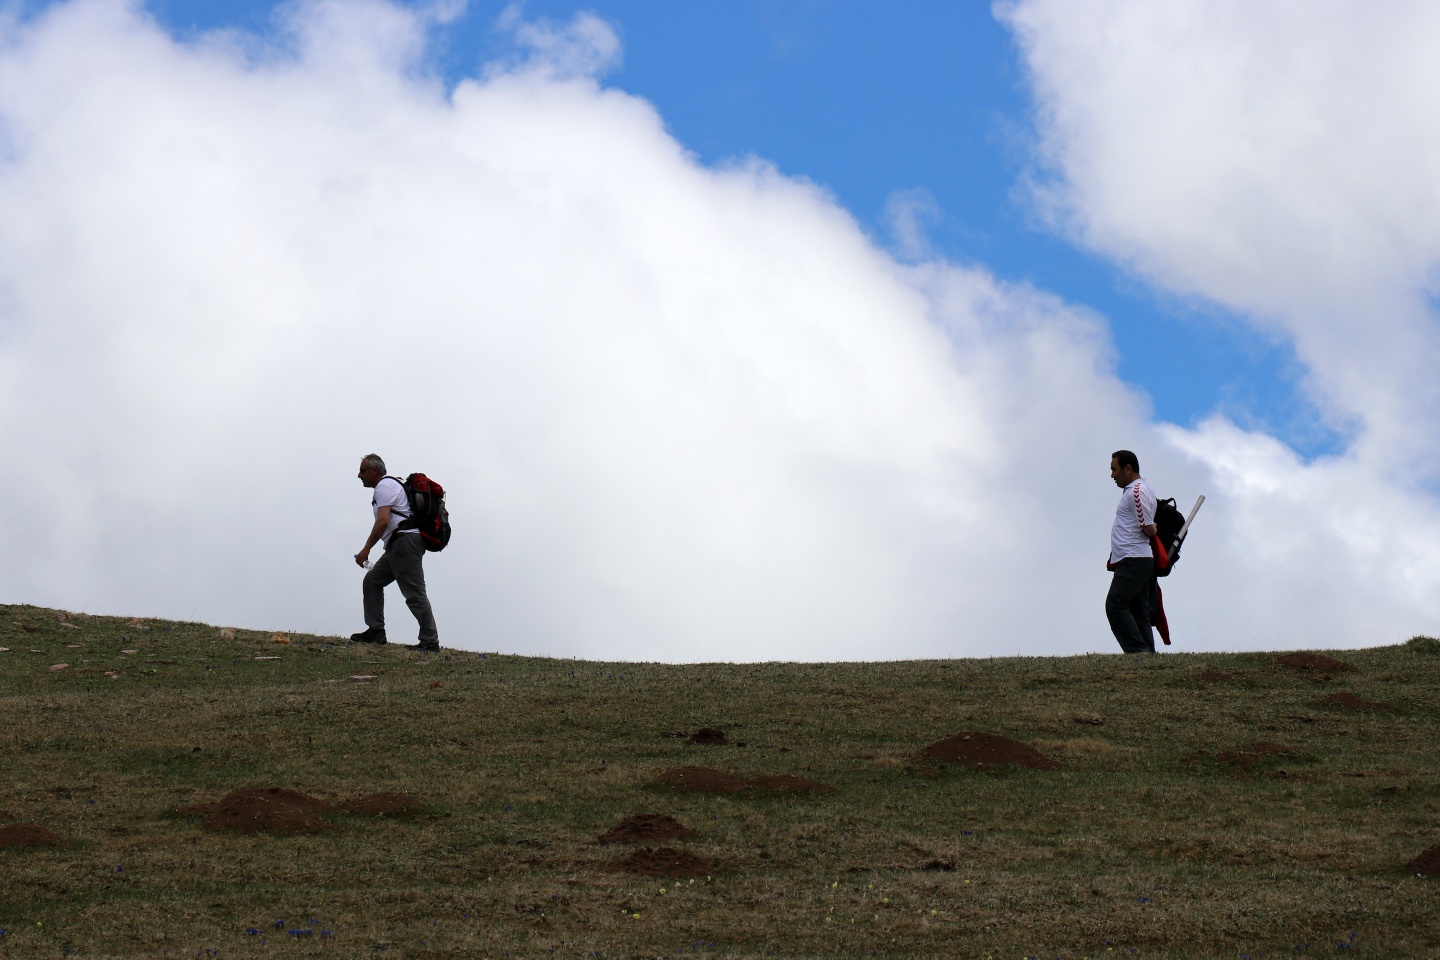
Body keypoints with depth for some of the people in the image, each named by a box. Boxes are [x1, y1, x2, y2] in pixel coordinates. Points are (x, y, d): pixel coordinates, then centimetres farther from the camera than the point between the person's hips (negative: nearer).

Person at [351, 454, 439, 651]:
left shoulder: (384, 486, -6)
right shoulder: (389, 485, 26)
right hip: (398, 546, 11)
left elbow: (383, 521, -19)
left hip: (405, 540, -11)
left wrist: (366, 549, -19)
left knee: (414, 593, -12)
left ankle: (430, 641, -14)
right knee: (372, 580, 13)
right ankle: (375, 631, 9)